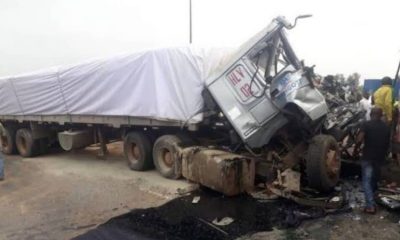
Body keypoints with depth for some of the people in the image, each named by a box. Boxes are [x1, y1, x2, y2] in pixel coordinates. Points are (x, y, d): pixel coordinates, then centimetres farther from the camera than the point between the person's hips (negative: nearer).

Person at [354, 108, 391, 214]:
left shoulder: (367, 124, -10)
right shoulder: (386, 127, 7)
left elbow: (359, 140, -20)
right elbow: (387, 143, 14)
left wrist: (356, 149, -3)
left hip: (368, 156, -5)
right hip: (380, 157, 5)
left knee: (367, 181, -2)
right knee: (374, 177, 26)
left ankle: (370, 206, -9)